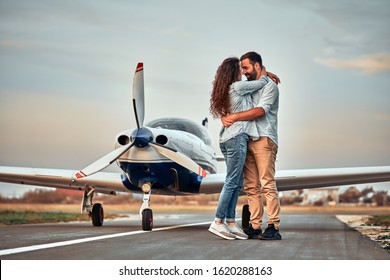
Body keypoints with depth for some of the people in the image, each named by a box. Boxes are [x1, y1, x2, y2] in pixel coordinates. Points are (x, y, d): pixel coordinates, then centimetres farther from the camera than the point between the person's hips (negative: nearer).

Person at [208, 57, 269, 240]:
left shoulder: (226, 89, 17)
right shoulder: (237, 86, -9)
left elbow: (253, 84, 31)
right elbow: (262, 83, 2)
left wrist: (265, 75, 24)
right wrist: (263, 74, 22)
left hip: (228, 139, 10)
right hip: (237, 137, -10)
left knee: (236, 184, 8)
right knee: (231, 182, -9)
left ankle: (230, 222, 7)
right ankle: (218, 222, -10)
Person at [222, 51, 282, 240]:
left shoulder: (269, 86, 2)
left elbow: (260, 111, -13)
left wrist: (234, 117, -14)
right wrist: (225, 117, -4)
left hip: (264, 139, -7)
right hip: (247, 140, 7)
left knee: (267, 184, -12)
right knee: (251, 187, 3)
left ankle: (273, 227, -13)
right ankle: (255, 227, 4)